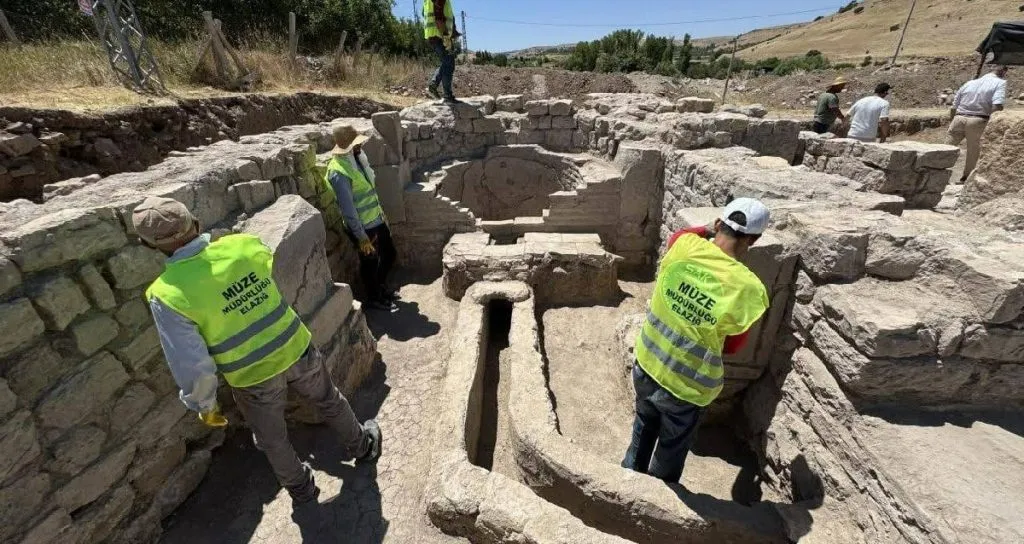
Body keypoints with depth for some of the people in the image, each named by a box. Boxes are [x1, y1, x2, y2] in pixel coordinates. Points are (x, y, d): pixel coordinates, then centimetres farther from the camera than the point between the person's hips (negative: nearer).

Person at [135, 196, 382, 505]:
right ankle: (362, 447, 49)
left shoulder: (167, 294, -21)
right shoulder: (246, 245, -15)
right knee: (329, 401, 28)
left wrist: (204, 405, 0)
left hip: (253, 378, -2)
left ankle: (301, 489, 48)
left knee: (273, 439, 25)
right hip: (296, 349, 3)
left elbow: (191, 365, -17)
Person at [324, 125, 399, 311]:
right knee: (370, 263, 10)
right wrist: (361, 237, -20)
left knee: (390, 253, 20)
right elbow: (348, 210, -24)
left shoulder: (358, 158, 3)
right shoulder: (339, 173, -25)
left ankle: (381, 286, 44)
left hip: (376, 220, 9)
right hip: (363, 227, -8)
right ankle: (374, 298, 33)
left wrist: (381, 212, 20)